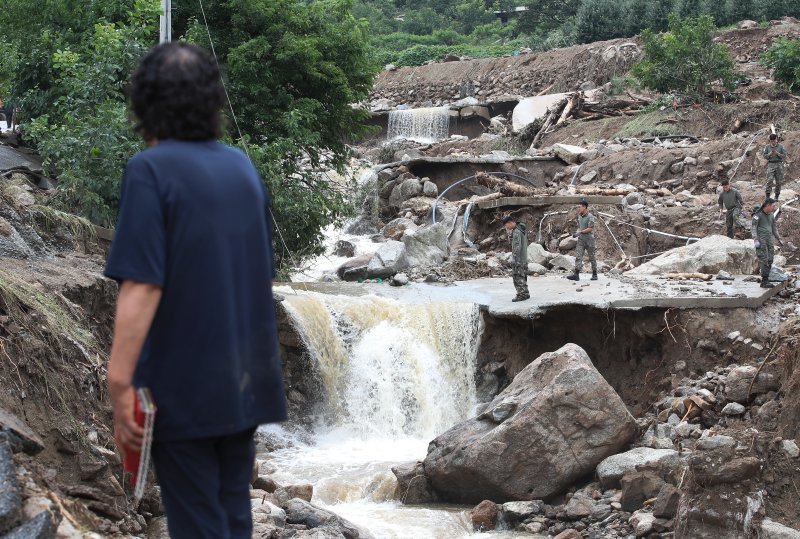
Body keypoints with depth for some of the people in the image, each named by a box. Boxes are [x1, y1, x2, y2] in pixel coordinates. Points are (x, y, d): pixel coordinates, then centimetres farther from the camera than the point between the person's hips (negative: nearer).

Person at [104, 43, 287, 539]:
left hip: (184, 387, -6)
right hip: (246, 382, 6)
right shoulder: (244, 167, 7)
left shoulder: (151, 169, -13)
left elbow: (142, 286, -22)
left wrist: (121, 385, -20)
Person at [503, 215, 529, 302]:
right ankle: (525, 294, 19)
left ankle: (521, 295, -6)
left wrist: (516, 260, -23)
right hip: (524, 259, 10)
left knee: (518, 278, -6)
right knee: (523, 277, 14)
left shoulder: (516, 232, -16)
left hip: (518, 259, -10)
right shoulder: (521, 230, 14)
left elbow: (517, 247, -22)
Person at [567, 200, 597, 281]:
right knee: (578, 257, -6)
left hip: (589, 239, -6)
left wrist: (580, 232, -20)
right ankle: (576, 275, -14)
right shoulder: (579, 217, 11)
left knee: (592, 257, 4)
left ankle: (594, 274, 15)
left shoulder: (590, 217, -12)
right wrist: (576, 232, 1)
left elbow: (590, 229, -18)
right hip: (581, 240, 6)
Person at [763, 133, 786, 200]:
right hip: (770, 164, 0)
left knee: (778, 181, 3)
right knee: (769, 180, -13)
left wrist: (777, 153, -15)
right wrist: (770, 154, -13)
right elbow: (765, 155, 7)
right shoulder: (767, 147, 5)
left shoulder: (780, 146, 2)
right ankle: (768, 196, -12)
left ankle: (777, 196, 13)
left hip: (779, 164, 0)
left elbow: (784, 156, 2)